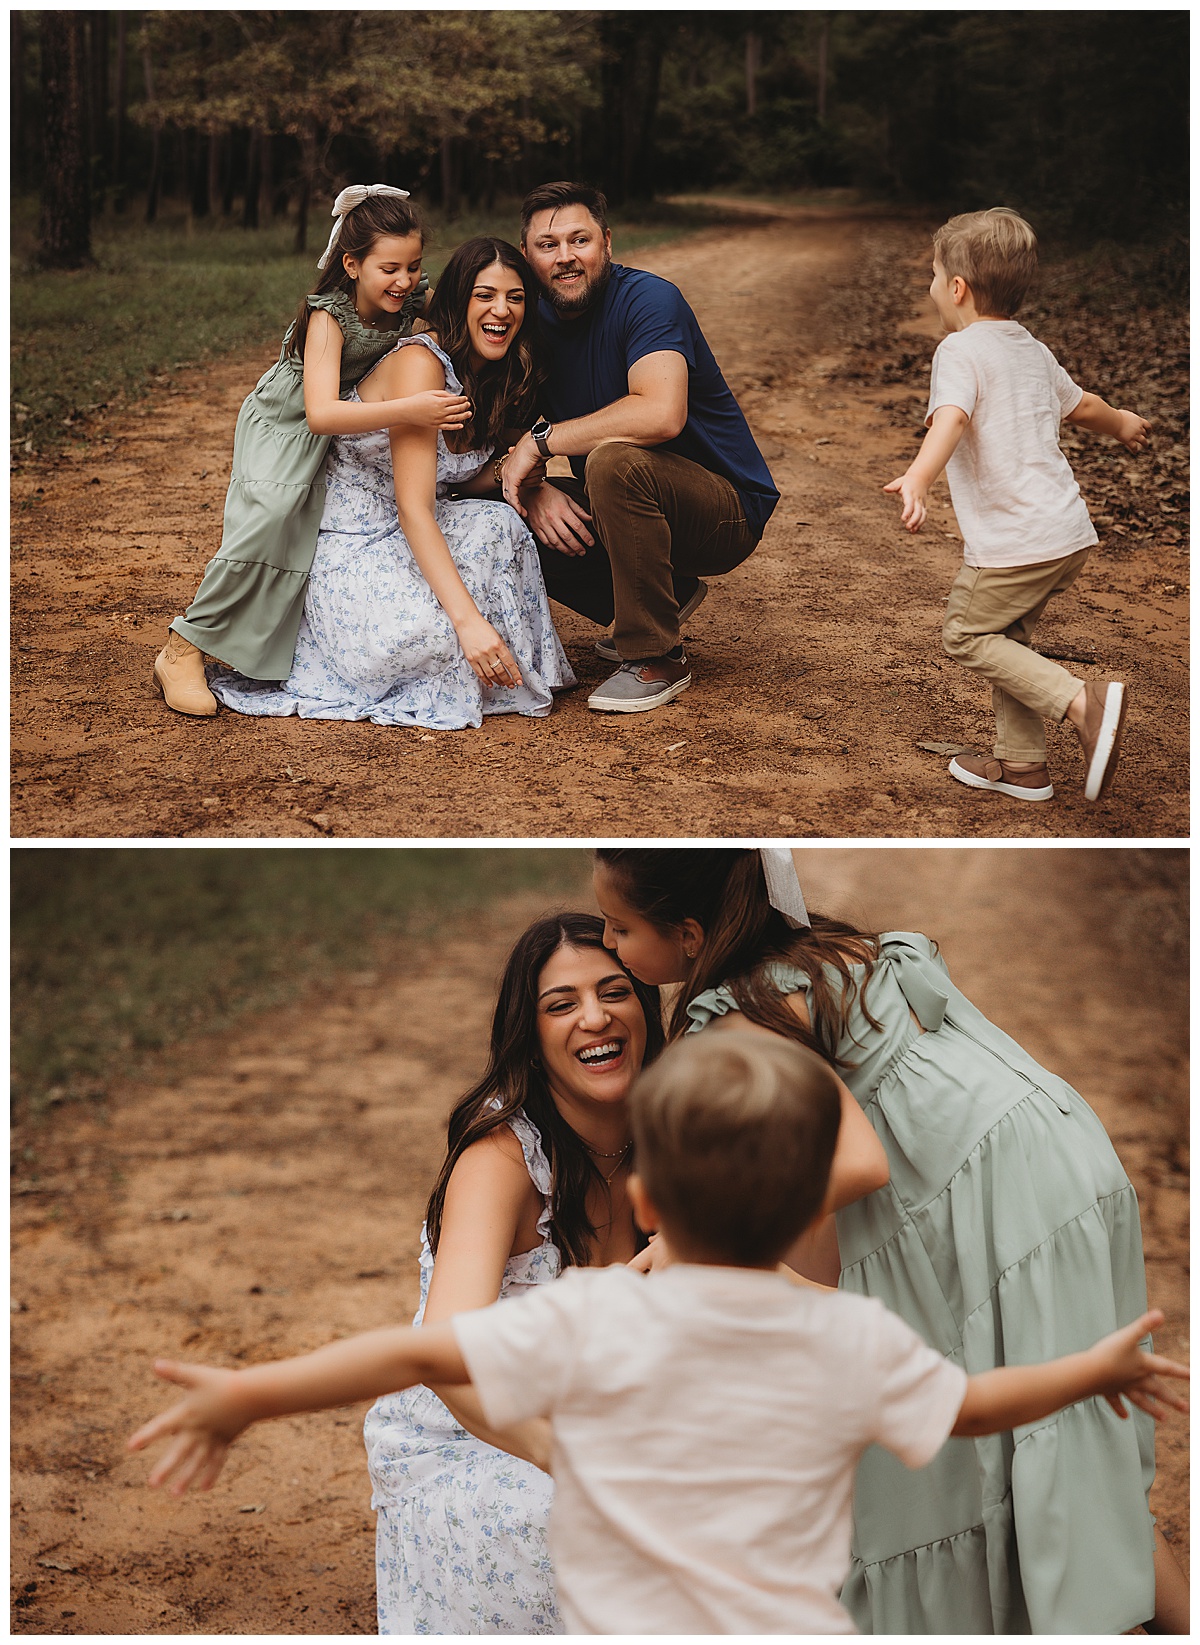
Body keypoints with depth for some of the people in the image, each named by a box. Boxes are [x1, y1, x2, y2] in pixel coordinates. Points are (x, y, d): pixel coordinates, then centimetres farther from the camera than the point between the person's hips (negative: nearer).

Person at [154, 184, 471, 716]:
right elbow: (321, 412, -47)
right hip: (283, 425, -7)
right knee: (270, 517, -26)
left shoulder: (415, 300, -18)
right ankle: (182, 652, -18)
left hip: (353, 423, 7)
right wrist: (407, 411, -58)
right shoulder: (329, 315, -33)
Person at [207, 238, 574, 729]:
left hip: (411, 541, 7)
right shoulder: (420, 362, -22)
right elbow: (414, 508, -29)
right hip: (351, 552, -7)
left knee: (499, 522, -22)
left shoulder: (497, 377, 4)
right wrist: (467, 619, -38)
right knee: (434, 631, -32)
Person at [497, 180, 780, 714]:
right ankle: (664, 597, 11)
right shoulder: (534, 322, 2)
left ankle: (657, 659, -20)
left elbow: (661, 414, -37)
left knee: (614, 459, -35)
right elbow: (511, 438, 1)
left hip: (728, 513, -7)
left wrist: (542, 440, -29)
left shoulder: (648, 299, -20)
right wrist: (535, 491, -23)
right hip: (634, 508, 7)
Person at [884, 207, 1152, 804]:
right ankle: (1021, 762, 24)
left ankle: (1083, 702, -12)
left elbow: (951, 418, -30)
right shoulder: (1034, 352, 16)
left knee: (966, 635, 4)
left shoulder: (960, 351, -10)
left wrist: (918, 477, -47)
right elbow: (1082, 405, 33)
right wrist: (1122, 423, 55)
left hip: (1013, 541, -8)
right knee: (1008, 636, 21)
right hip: (1071, 531, 8)